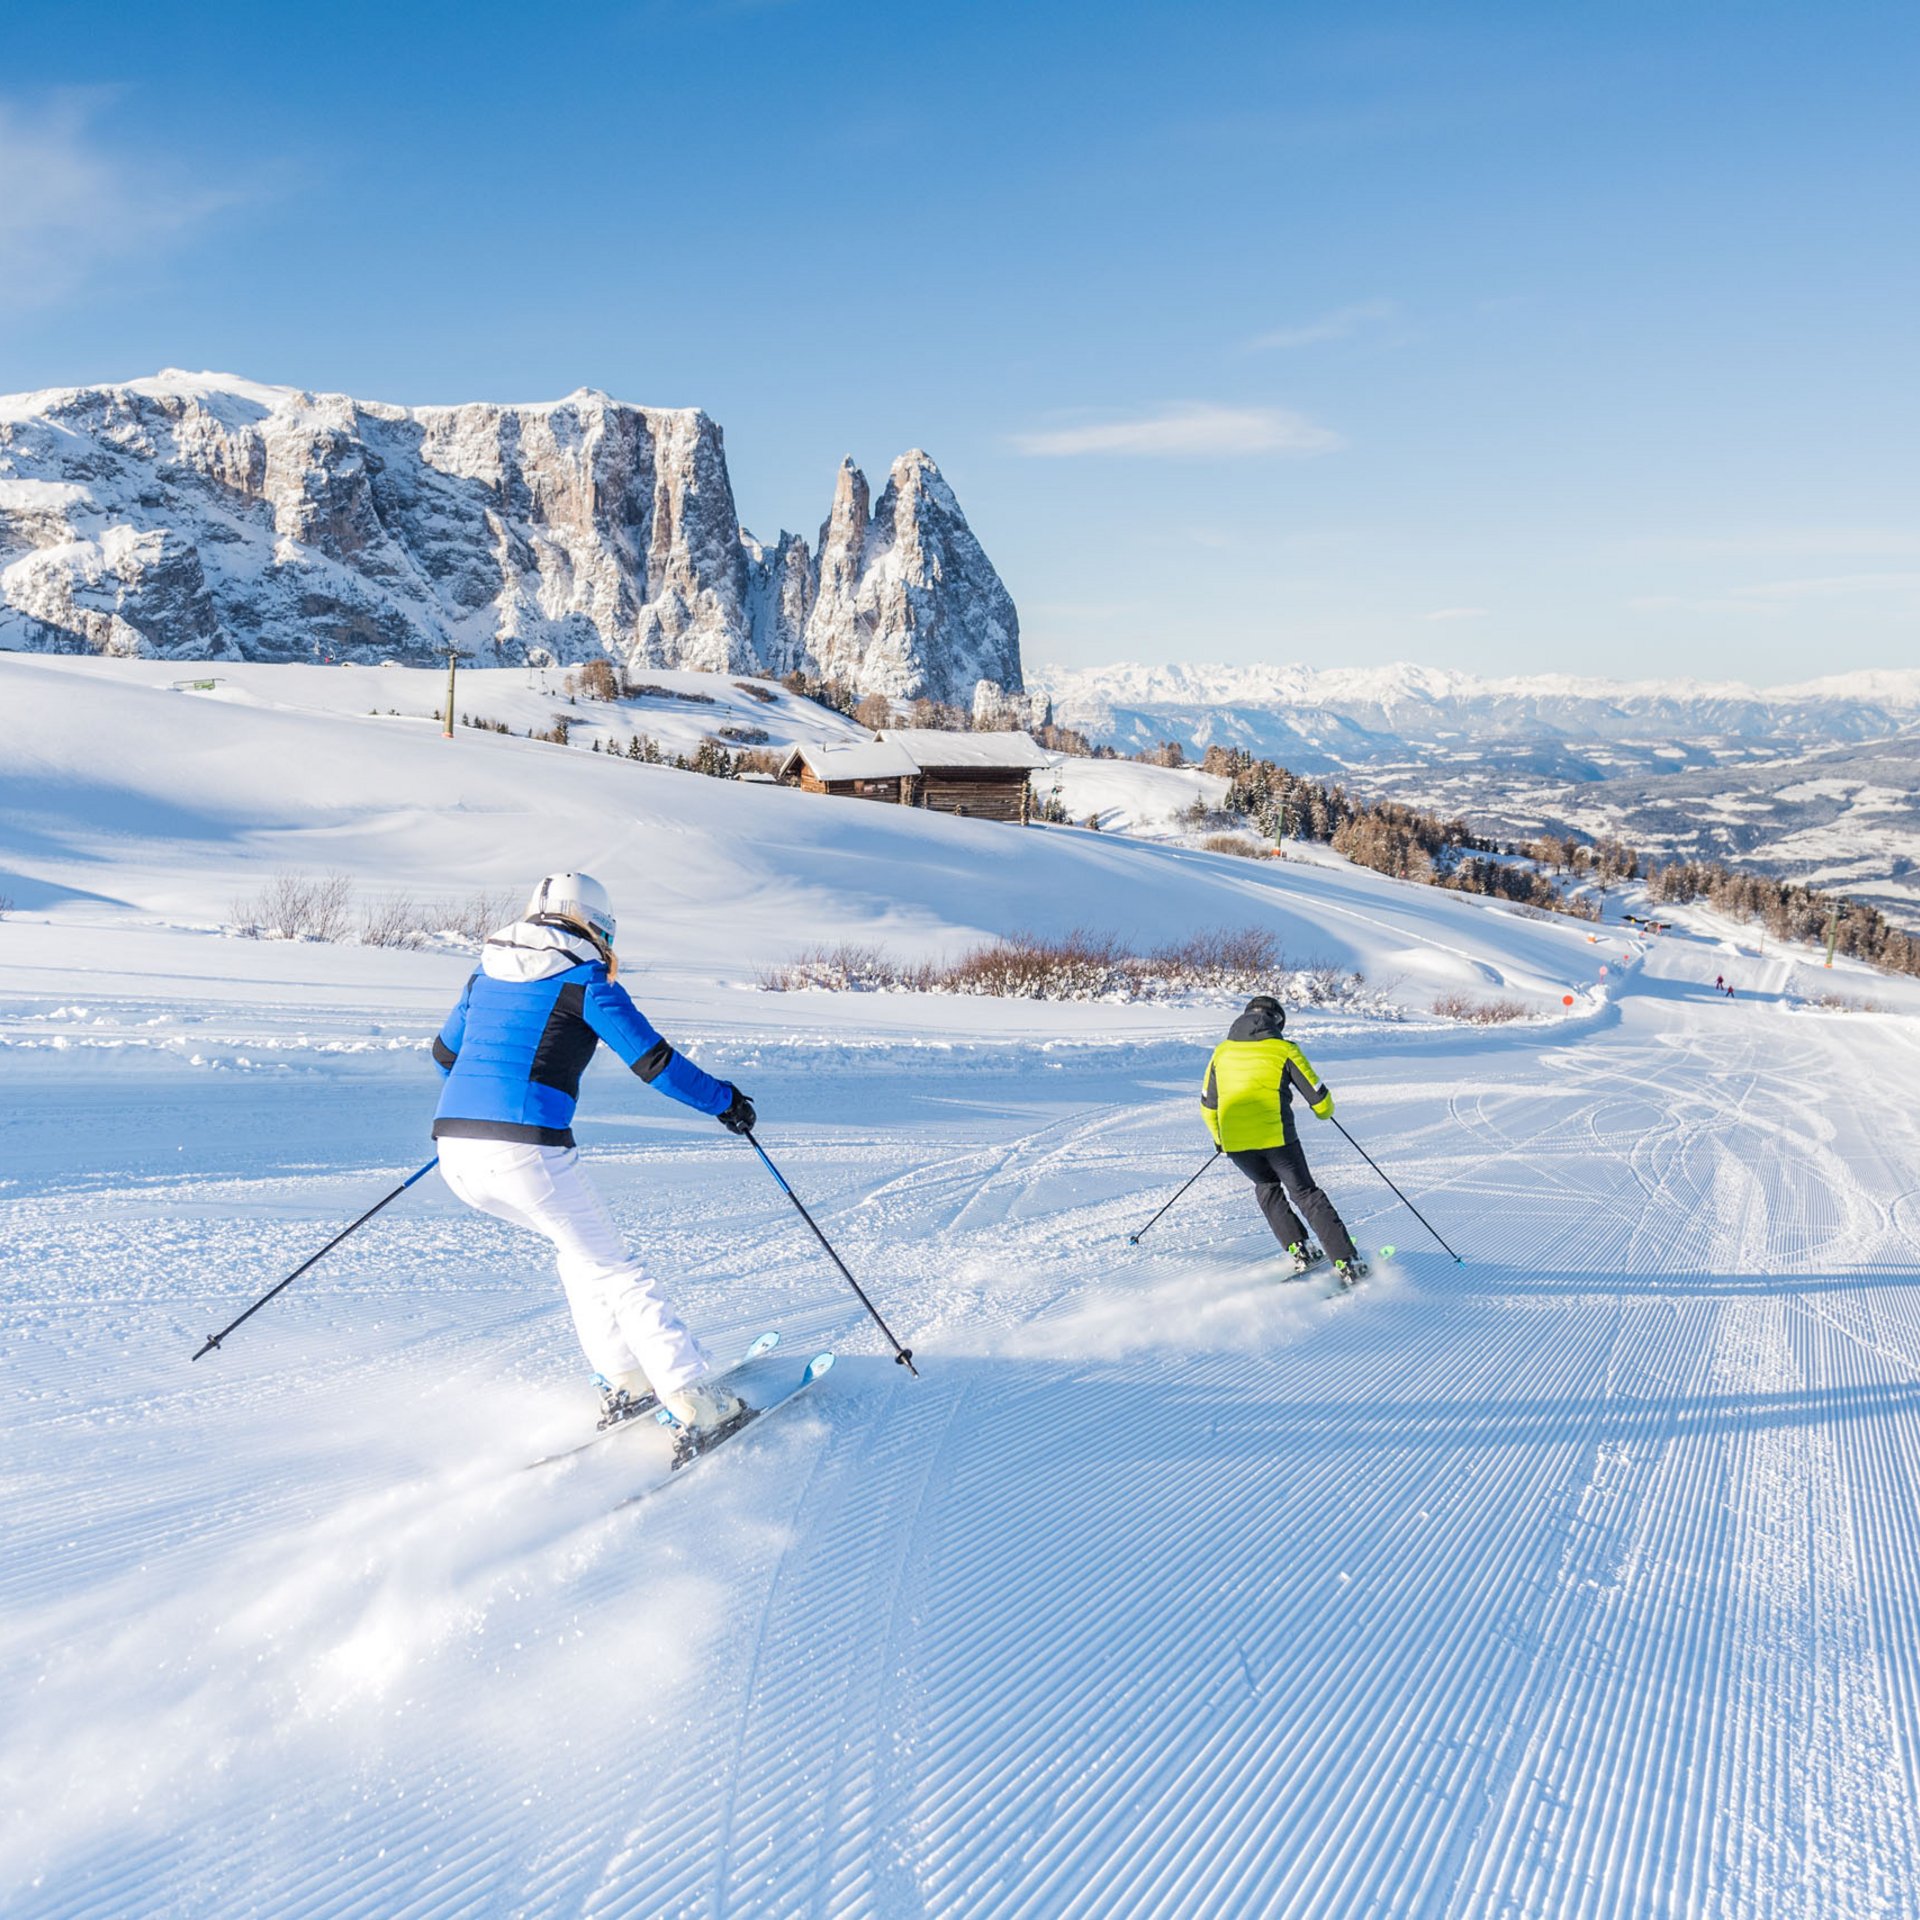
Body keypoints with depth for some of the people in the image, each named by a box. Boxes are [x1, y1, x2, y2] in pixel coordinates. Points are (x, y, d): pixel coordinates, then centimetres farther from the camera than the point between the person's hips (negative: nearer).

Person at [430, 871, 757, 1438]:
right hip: (528, 1152, -7)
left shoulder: (488, 972, 20)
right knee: (614, 1271, 6)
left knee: (576, 1244, 26)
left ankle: (623, 1384, 23)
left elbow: (445, 1053, 32)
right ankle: (700, 1404, 4)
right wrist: (723, 1100, 13)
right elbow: (654, 1061, -2)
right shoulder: (583, 979, 0)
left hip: (455, 1150, 7)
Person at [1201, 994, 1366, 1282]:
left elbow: (1208, 1106, 21)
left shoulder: (1222, 1051, 14)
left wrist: (1219, 1138, 38)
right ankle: (1346, 1263, 7)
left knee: (1267, 1187, 29)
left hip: (1234, 1141, 3)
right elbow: (1318, 1097, 5)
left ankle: (1298, 1251, 20)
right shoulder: (1284, 1049, 3)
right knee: (1306, 1194, 11)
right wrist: (1325, 1111, 29)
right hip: (1276, 1136, -3)